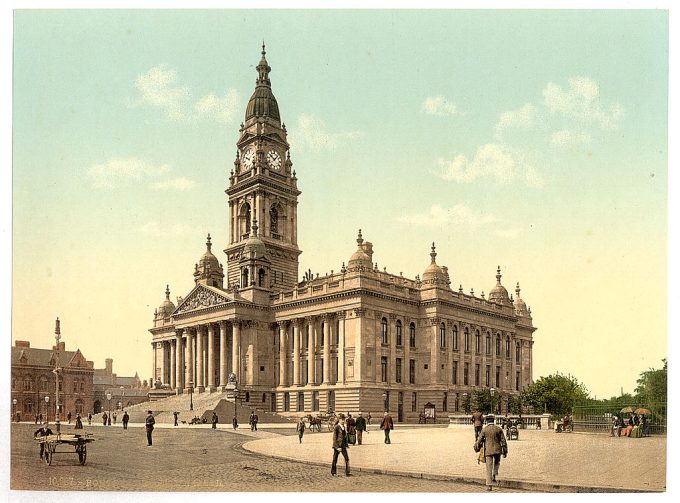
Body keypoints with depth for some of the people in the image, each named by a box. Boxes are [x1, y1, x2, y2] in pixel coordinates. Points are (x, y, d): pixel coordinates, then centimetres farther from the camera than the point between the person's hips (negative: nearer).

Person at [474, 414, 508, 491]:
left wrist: (476, 448, 17)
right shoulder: (499, 429, 0)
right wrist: (505, 451, 8)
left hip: (488, 451, -1)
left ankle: (489, 485, 0)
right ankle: (495, 476, 16)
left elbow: (479, 441, 0)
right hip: (497, 450, 1)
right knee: (496, 463, 30)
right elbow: (503, 441, 1)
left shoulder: (484, 430, -4)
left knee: (489, 468, 2)